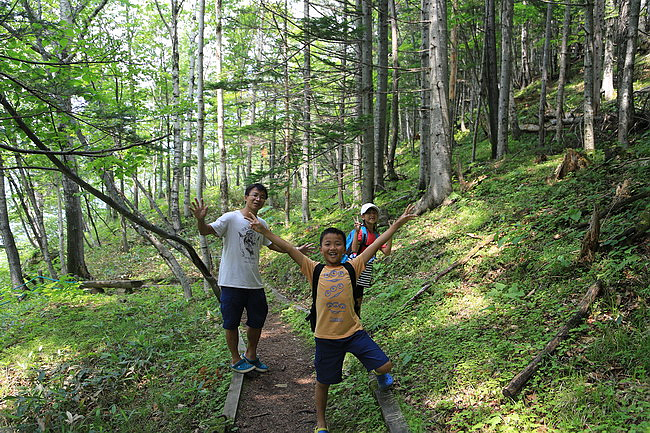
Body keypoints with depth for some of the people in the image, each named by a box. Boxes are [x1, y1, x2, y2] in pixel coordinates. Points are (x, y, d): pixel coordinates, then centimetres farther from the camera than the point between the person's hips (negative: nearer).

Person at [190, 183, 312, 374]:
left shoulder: (262, 224, 9)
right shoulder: (231, 218, -9)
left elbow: (273, 245, 24)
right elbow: (206, 231, -18)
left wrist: (296, 250, 18)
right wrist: (200, 219, -40)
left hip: (255, 283, 6)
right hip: (232, 282, -6)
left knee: (257, 320, 16)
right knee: (231, 323, 8)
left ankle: (251, 354, 37)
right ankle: (235, 359, 27)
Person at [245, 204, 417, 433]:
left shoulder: (351, 268, 0)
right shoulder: (315, 270, -2)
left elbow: (376, 244, -3)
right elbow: (289, 249, -6)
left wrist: (397, 224, -4)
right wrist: (265, 231, -8)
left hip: (353, 331, 1)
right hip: (326, 336, 0)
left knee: (385, 366, -1)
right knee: (323, 381, 12)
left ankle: (380, 375, 38)